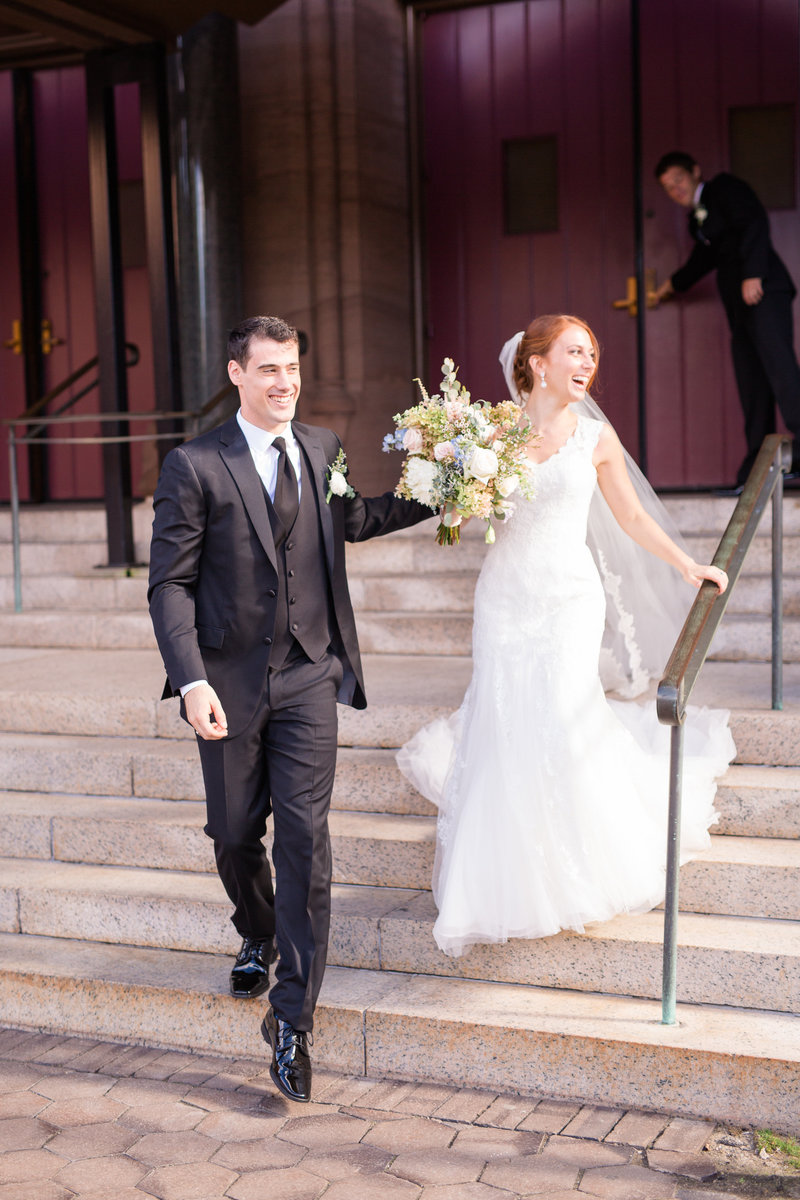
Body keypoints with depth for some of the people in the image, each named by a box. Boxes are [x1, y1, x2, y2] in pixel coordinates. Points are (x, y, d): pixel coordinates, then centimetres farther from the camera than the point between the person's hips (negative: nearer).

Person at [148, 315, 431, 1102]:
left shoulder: (323, 449, 7)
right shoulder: (194, 467, -6)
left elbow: (354, 520, 26)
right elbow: (171, 584, -8)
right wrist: (190, 681, -18)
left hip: (309, 679, 2)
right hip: (229, 678, -1)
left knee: (305, 838, -5)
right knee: (235, 834, 12)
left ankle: (292, 1018, 3)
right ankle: (257, 941, 45)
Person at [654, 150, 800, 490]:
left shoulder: (724, 188, 5)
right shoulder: (697, 220, 27)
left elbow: (755, 223, -10)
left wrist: (752, 273, -20)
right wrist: (673, 284, 58)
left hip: (763, 291, -8)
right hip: (739, 306, 8)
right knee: (751, 384, 0)